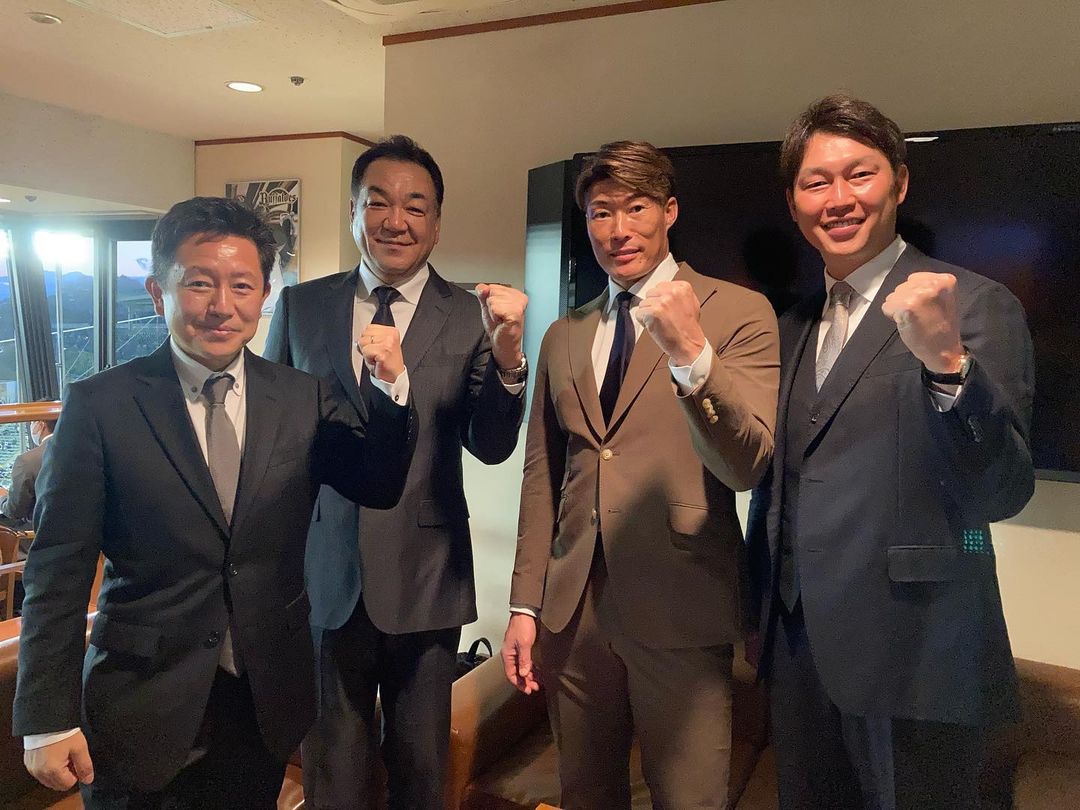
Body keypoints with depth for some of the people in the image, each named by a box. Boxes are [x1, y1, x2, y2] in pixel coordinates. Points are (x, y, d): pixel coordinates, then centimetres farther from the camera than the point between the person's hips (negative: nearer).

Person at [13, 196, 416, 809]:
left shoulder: (304, 398, -2)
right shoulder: (99, 406, -10)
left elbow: (379, 487, -4)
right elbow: (58, 574, -8)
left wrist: (392, 387, -20)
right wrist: (49, 721, -7)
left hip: (269, 703, 3)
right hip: (143, 709, -3)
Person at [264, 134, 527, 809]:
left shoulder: (470, 316, -5)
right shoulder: (299, 306, 1)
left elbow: (490, 448, -11)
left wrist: (507, 358, -28)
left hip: (425, 577, -1)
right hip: (322, 575, 2)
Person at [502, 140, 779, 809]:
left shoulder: (739, 313, -4)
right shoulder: (562, 337, 10)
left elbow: (747, 467, -15)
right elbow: (542, 477, 11)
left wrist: (690, 353, -29)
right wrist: (525, 605, 8)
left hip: (680, 612, -4)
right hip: (572, 611, 5)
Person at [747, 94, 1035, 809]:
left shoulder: (976, 306, -10)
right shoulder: (795, 326, 9)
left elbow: (1003, 494, -18)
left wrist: (947, 363, -33)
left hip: (913, 662, -6)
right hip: (800, 655, 6)